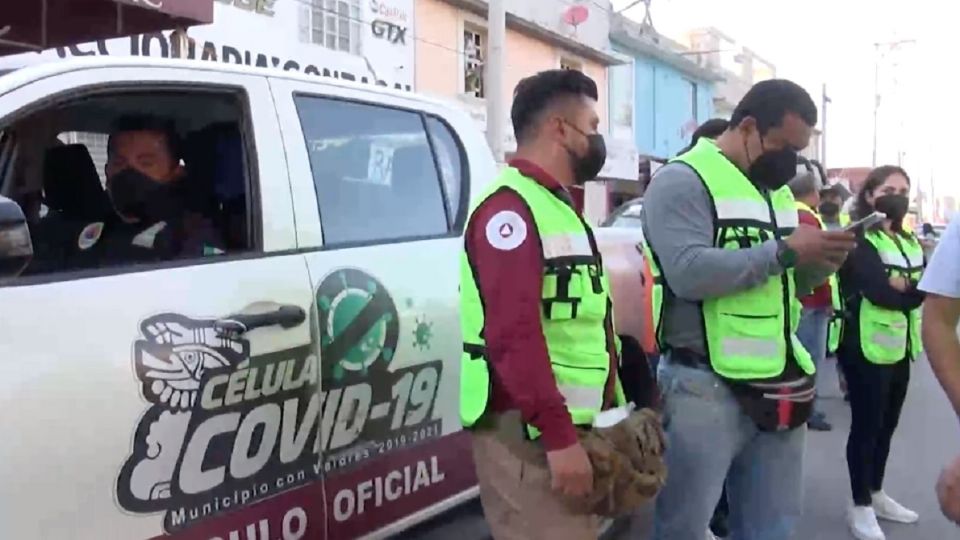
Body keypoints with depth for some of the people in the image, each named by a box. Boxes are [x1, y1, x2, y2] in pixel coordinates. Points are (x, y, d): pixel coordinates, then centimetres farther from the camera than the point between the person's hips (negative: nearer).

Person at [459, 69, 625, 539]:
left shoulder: (559, 207, 17)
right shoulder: (511, 208, -15)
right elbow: (514, 332, -24)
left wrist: (608, 408, 18)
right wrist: (557, 436, -25)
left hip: (570, 424, 10)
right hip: (528, 431, -10)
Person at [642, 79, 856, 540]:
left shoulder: (778, 189, 16)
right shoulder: (683, 181, -10)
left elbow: (786, 285, 19)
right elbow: (688, 273, -25)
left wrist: (819, 262, -2)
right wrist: (785, 250, -19)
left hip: (777, 385, 8)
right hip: (705, 386, -8)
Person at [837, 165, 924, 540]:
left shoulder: (909, 242, 13)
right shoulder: (859, 240, -11)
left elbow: (924, 288, -1)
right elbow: (882, 294, -22)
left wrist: (902, 287, -17)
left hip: (899, 346, 7)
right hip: (868, 347, -7)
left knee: (887, 425, 16)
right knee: (866, 425, 1)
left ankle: (876, 494, 31)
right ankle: (861, 506, 13)